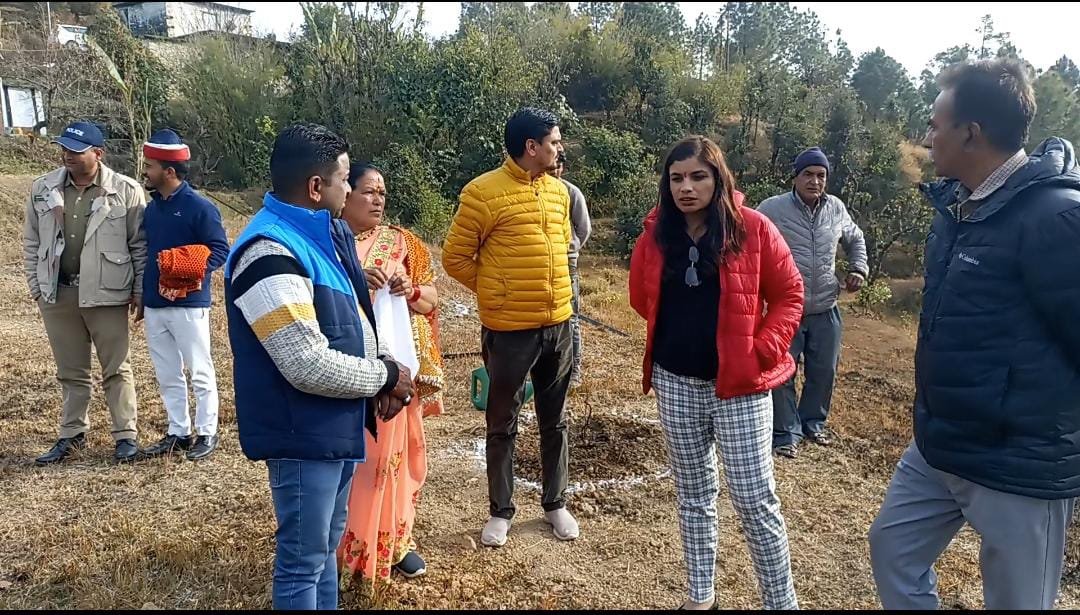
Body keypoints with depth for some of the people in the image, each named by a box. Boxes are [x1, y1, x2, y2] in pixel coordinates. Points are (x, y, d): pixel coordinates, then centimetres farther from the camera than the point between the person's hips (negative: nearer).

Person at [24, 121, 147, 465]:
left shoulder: (126, 191, -6)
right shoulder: (42, 189, 5)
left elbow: (140, 244, -3)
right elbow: (31, 242, 12)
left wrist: (140, 290, -4)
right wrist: (36, 285, 8)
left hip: (106, 294, -4)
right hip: (57, 294, 4)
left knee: (116, 369, 5)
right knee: (70, 371, 14)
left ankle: (126, 435, 14)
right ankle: (72, 435, 27)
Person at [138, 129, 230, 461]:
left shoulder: (200, 207, -11)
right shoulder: (152, 208, 13)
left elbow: (220, 249, -13)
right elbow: (145, 251, 20)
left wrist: (189, 270, -27)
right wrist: (143, 297, 20)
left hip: (188, 305, -8)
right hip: (154, 305, 8)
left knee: (200, 372, 2)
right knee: (167, 376, 14)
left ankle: (207, 433, 13)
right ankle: (178, 432, 25)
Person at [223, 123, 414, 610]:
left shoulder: (323, 235, 7)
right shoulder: (270, 254, -24)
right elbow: (309, 365, -29)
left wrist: (383, 374, 0)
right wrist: (385, 376, -14)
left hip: (336, 423, 9)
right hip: (302, 433, -9)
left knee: (327, 543, 24)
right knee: (304, 558, 8)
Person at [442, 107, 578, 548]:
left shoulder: (559, 190, 7)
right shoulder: (484, 192, -12)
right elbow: (455, 258, -6)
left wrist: (548, 290, 14)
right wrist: (497, 292, 0)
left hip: (558, 324, 6)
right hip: (509, 330, -5)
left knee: (554, 420, 16)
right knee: (503, 425, 10)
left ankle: (555, 504, 33)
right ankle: (500, 511, 27)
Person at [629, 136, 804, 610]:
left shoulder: (752, 229, -8)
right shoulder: (655, 236, 1)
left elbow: (789, 294, -3)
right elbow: (641, 297, 15)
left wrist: (763, 350, -12)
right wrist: (678, 333, 8)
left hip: (739, 386, -3)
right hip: (675, 384, 4)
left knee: (755, 501, 1)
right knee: (693, 494, 15)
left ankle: (782, 602, 20)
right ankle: (700, 594, 32)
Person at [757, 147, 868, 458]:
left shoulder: (836, 208, 3)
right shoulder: (772, 208, -12)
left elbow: (856, 239, 22)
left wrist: (858, 269, 8)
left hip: (825, 310, 5)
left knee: (824, 371, 16)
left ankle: (813, 423, 36)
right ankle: (786, 432, 19)